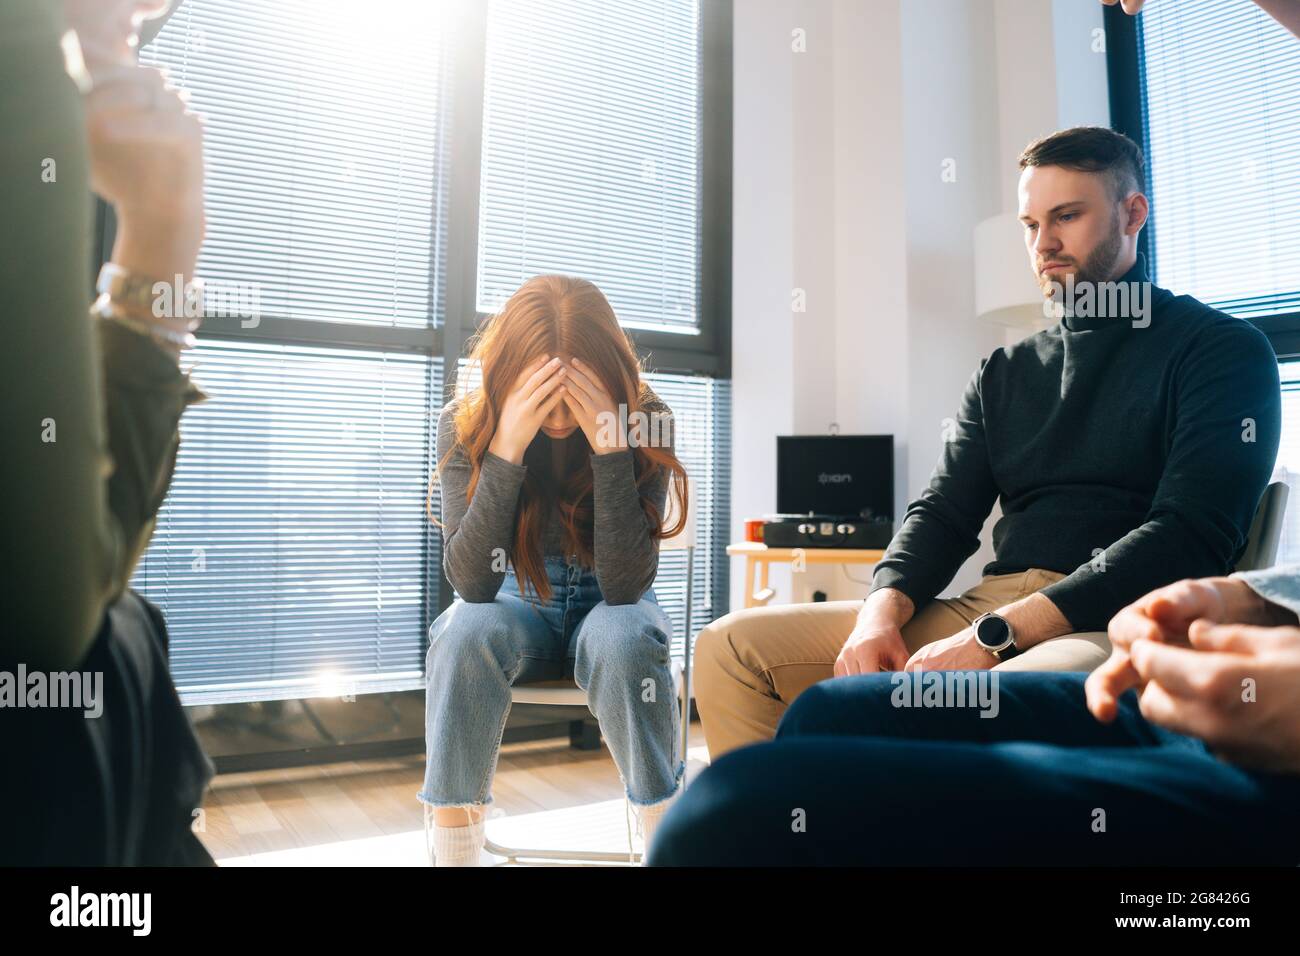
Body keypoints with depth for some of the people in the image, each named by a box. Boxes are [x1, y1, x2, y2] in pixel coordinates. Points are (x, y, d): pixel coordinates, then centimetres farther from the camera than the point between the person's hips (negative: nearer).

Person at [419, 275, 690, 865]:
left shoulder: (644, 419, -18)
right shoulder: (466, 423, -16)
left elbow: (626, 584, -25)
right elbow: (471, 582, -25)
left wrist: (610, 447, -36)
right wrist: (507, 448, -37)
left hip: (607, 606, 0)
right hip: (518, 601, 1)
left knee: (624, 639, -34)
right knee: (466, 632, -32)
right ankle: (453, 850, -19)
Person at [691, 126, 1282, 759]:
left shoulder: (1223, 350, 5)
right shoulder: (1005, 373, 22)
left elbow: (1189, 535, -9)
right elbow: (944, 513, 14)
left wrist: (996, 636, -19)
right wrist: (882, 612, -9)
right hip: (990, 606, 6)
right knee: (733, 644, -7)